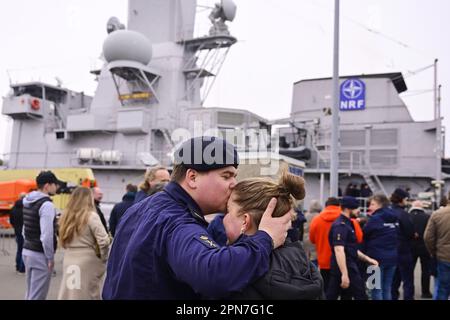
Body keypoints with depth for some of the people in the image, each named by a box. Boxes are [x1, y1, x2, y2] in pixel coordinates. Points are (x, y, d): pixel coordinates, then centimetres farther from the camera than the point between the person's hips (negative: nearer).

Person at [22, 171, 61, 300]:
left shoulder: (28, 202, 10)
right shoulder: (47, 204, -18)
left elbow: (25, 230, 16)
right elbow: (46, 235, -23)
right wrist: (50, 257, -15)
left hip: (27, 251, 9)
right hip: (40, 255, -9)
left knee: (30, 292, 19)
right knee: (37, 295, -2)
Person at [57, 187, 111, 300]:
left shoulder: (66, 216, 10)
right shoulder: (91, 216, -9)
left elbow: (63, 242, 9)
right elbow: (103, 241, -15)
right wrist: (103, 258, -3)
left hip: (69, 260, 6)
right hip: (88, 262, -6)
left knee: (67, 292, 12)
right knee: (87, 294, 4)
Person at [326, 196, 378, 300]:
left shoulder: (346, 224, 16)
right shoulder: (341, 225, -17)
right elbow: (339, 250, -26)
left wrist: (367, 259, 20)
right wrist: (345, 274, -30)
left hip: (337, 268, 9)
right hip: (346, 268, -9)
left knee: (330, 296, 10)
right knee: (361, 295, 5)